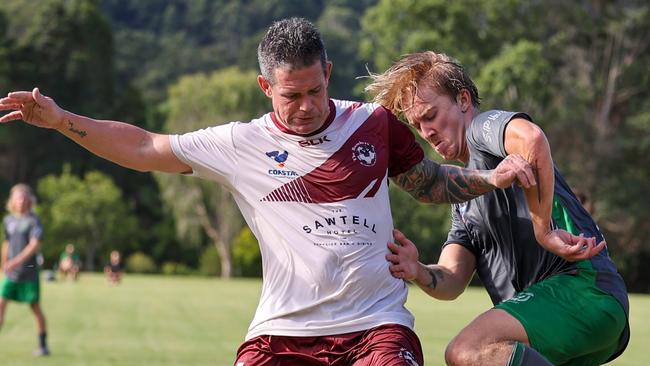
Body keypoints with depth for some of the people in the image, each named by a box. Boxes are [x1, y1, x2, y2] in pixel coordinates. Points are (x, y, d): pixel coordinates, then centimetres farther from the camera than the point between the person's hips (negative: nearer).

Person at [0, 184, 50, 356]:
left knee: (35, 307, 3)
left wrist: (17, 261, -27)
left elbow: (35, 245, -18)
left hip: (29, 272, -4)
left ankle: (43, 345, 15)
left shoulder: (33, 220, -7)